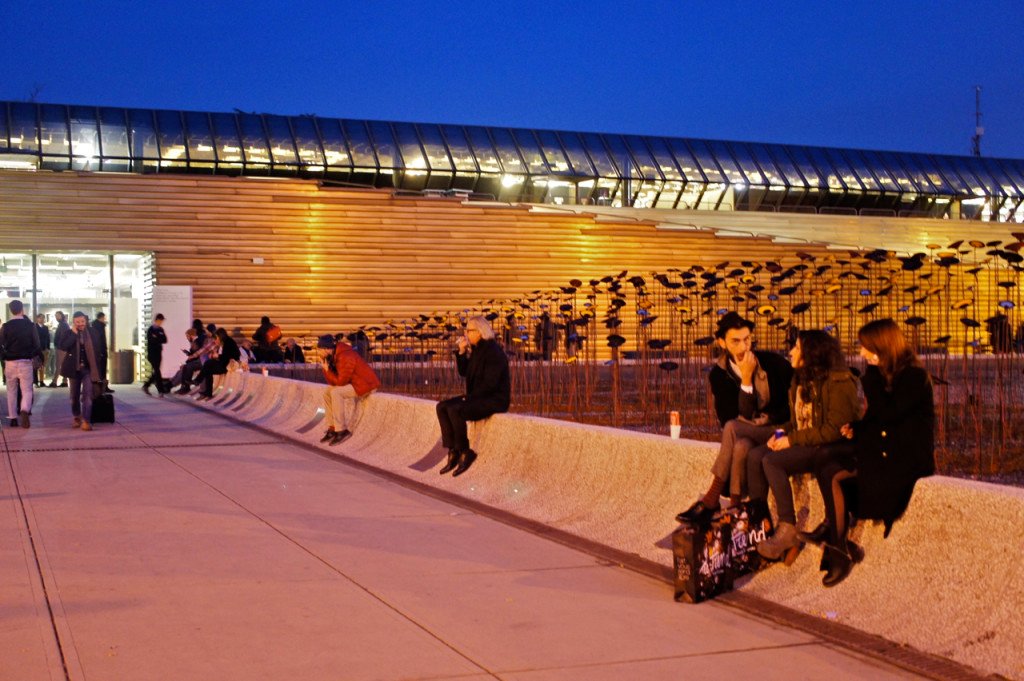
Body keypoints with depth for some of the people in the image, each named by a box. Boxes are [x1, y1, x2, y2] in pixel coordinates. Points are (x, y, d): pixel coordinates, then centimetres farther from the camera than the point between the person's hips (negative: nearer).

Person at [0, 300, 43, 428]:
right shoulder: (30, 325, -5)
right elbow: (36, 344, -3)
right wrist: (38, 357, 12)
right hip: (26, 361, -1)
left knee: (11, 391, 14)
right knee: (27, 391, 1)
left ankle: (13, 418, 16)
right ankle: (24, 411, -26)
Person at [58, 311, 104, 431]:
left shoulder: (93, 332, 0)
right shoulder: (69, 333, -2)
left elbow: (97, 349, 6)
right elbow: (63, 346, -19)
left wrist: (96, 368, 3)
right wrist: (74, 333, -19)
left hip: (88, 367, -1)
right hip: (74, 367, 1)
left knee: (87, 394, -14)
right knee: (75, 395, 14)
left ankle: (86, 421, -18)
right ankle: (76, 417, 33)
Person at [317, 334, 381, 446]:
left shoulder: (345, 357, -24)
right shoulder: (334, 356, 6)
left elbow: (340, 381, -23)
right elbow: (332, 382, 7)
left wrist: (327, 370, -13)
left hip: (366, 384, -10)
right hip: (353, 382, 10)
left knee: (336, 393, -25)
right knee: (327, 392, 7)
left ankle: (341, 431, -20)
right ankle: (332, 428, 7)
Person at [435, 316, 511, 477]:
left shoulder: (493, 352, -17)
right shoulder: (476, 349, 11)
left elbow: (490, 383, -22)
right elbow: (463, 372, 15)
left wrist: (470, 397, -17)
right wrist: (461, 352, 2)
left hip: (495, 399, -10)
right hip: (479, 396, 10)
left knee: (455, 410, -28)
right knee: (442, 407, -6)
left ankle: (465, 453, -14)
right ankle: (452, 451, -9)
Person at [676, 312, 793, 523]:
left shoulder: (773, 362, -4)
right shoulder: (719, 374, -1)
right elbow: (733, 416, -9)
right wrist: (746, 379, -20)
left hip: (777, 431, -2)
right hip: (746, 434, 2)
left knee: (732, 428, -32)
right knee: (741, 447, -35)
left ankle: (711, 502, -24)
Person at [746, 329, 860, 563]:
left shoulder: (839, 383, -15)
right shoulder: (801, 380, 14)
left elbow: (833, 430, -20)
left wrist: (792, 439, -18)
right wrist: (782, 433, -1)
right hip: (801, 443, 9)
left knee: (772, 461, -28)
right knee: (754, 455, -15)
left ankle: (788, 530, -22)